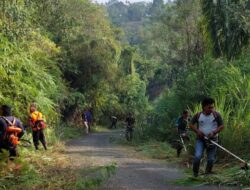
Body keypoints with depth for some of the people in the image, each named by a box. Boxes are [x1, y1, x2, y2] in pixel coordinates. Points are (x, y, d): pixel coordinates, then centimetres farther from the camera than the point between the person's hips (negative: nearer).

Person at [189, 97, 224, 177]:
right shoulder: (198, 115, -3)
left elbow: (221, 126, -3)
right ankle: (195, 173, 6)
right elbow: (191, 125, 6)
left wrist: (213, 132, -17)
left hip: (212, 139, 1)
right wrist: (197, 131, -11)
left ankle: (207, 173, 25)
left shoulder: (216, 115, -5)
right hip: (200, 139, 0)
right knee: (197, 156, -16)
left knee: (211, 159, 4)